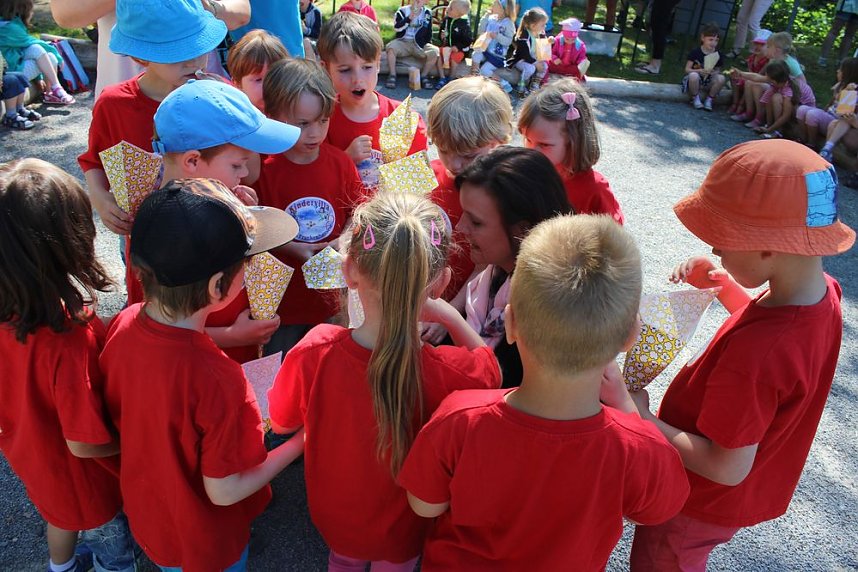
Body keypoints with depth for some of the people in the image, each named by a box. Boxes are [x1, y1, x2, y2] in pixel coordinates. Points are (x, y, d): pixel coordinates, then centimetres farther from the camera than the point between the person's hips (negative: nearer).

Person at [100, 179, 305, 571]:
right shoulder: (217, 380, -41)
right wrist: (300, 443, -16)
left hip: (144, 513, 5)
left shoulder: (123, 324, -21)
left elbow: (117, 419, -4)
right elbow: (224, 491, -27)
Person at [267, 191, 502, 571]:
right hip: (401, 528, -1)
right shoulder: (452, 373, -38)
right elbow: (490, 368, -11)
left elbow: (281, 423, -13)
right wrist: (449, 316, -16)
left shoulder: (313, 354, -35)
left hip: (332, 515, 1)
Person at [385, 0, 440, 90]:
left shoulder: (427, 13, 8)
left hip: (420, 43, 2)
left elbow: (428, 31, 14)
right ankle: (392, 75, -19)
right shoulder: (402, 10, 1)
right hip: (403, 41, -1)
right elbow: (396, 28, -13)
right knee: (391, 48, -33)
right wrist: (409, 18, -21)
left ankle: (424, 76, -7)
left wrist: (428, 44, 3)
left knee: (435, 52, -25)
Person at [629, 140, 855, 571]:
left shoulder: (753, 352, -43)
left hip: (700, 505, -7)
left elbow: (727, 467, -33)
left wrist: (642, 417, -27)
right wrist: (721, 284, -6)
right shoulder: (823, 292, -15)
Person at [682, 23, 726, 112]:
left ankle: (709, 99, -3)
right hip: (695, 81, -3)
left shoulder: (718, 55, -1)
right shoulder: (695, 52, -9)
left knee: (721, 78, -27)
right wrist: (700, 71, -27)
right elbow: (687, 69, -10)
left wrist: (714, 72, -19)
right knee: (693, 75, -37)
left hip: (708, 81, 3)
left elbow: (717, 70, 7)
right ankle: (695, 99, -10)